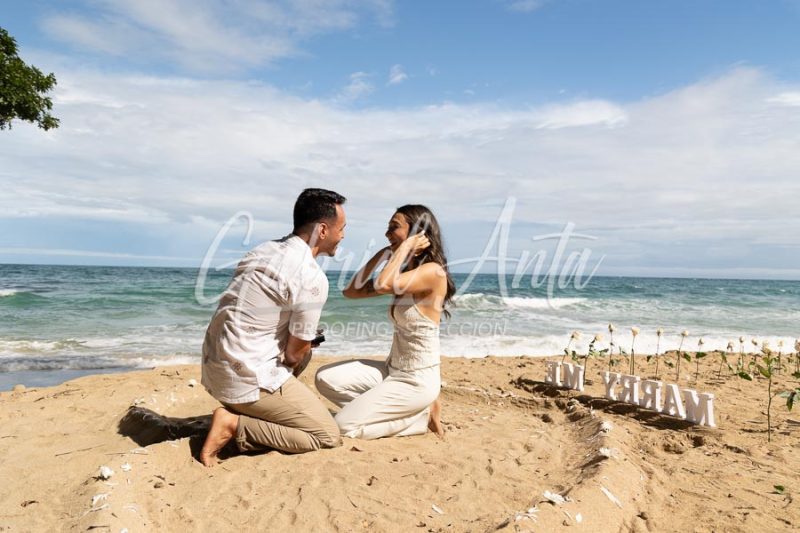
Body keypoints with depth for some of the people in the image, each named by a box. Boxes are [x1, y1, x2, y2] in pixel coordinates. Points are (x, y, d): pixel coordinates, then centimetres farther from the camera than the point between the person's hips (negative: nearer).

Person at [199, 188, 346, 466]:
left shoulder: (263, 249, 8)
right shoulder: (312, 277, -17)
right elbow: (294, 352, -10)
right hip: (247, 378, -9)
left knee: (304, 353, 29)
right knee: (328, 436, 2)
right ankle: (235, 425, -6)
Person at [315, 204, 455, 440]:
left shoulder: (433, 272, -19)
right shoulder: (405, 273, 8)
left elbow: (382, 286, -35)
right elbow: (351, 291, 6)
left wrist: (405, 246, -21)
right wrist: (382, 254, 2)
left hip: (416, 380, -8)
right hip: (393, 369, 8)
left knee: (344, 425, -11)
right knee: (325, 378, -2)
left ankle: (421, 417, 5)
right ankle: (407, 410, 5)